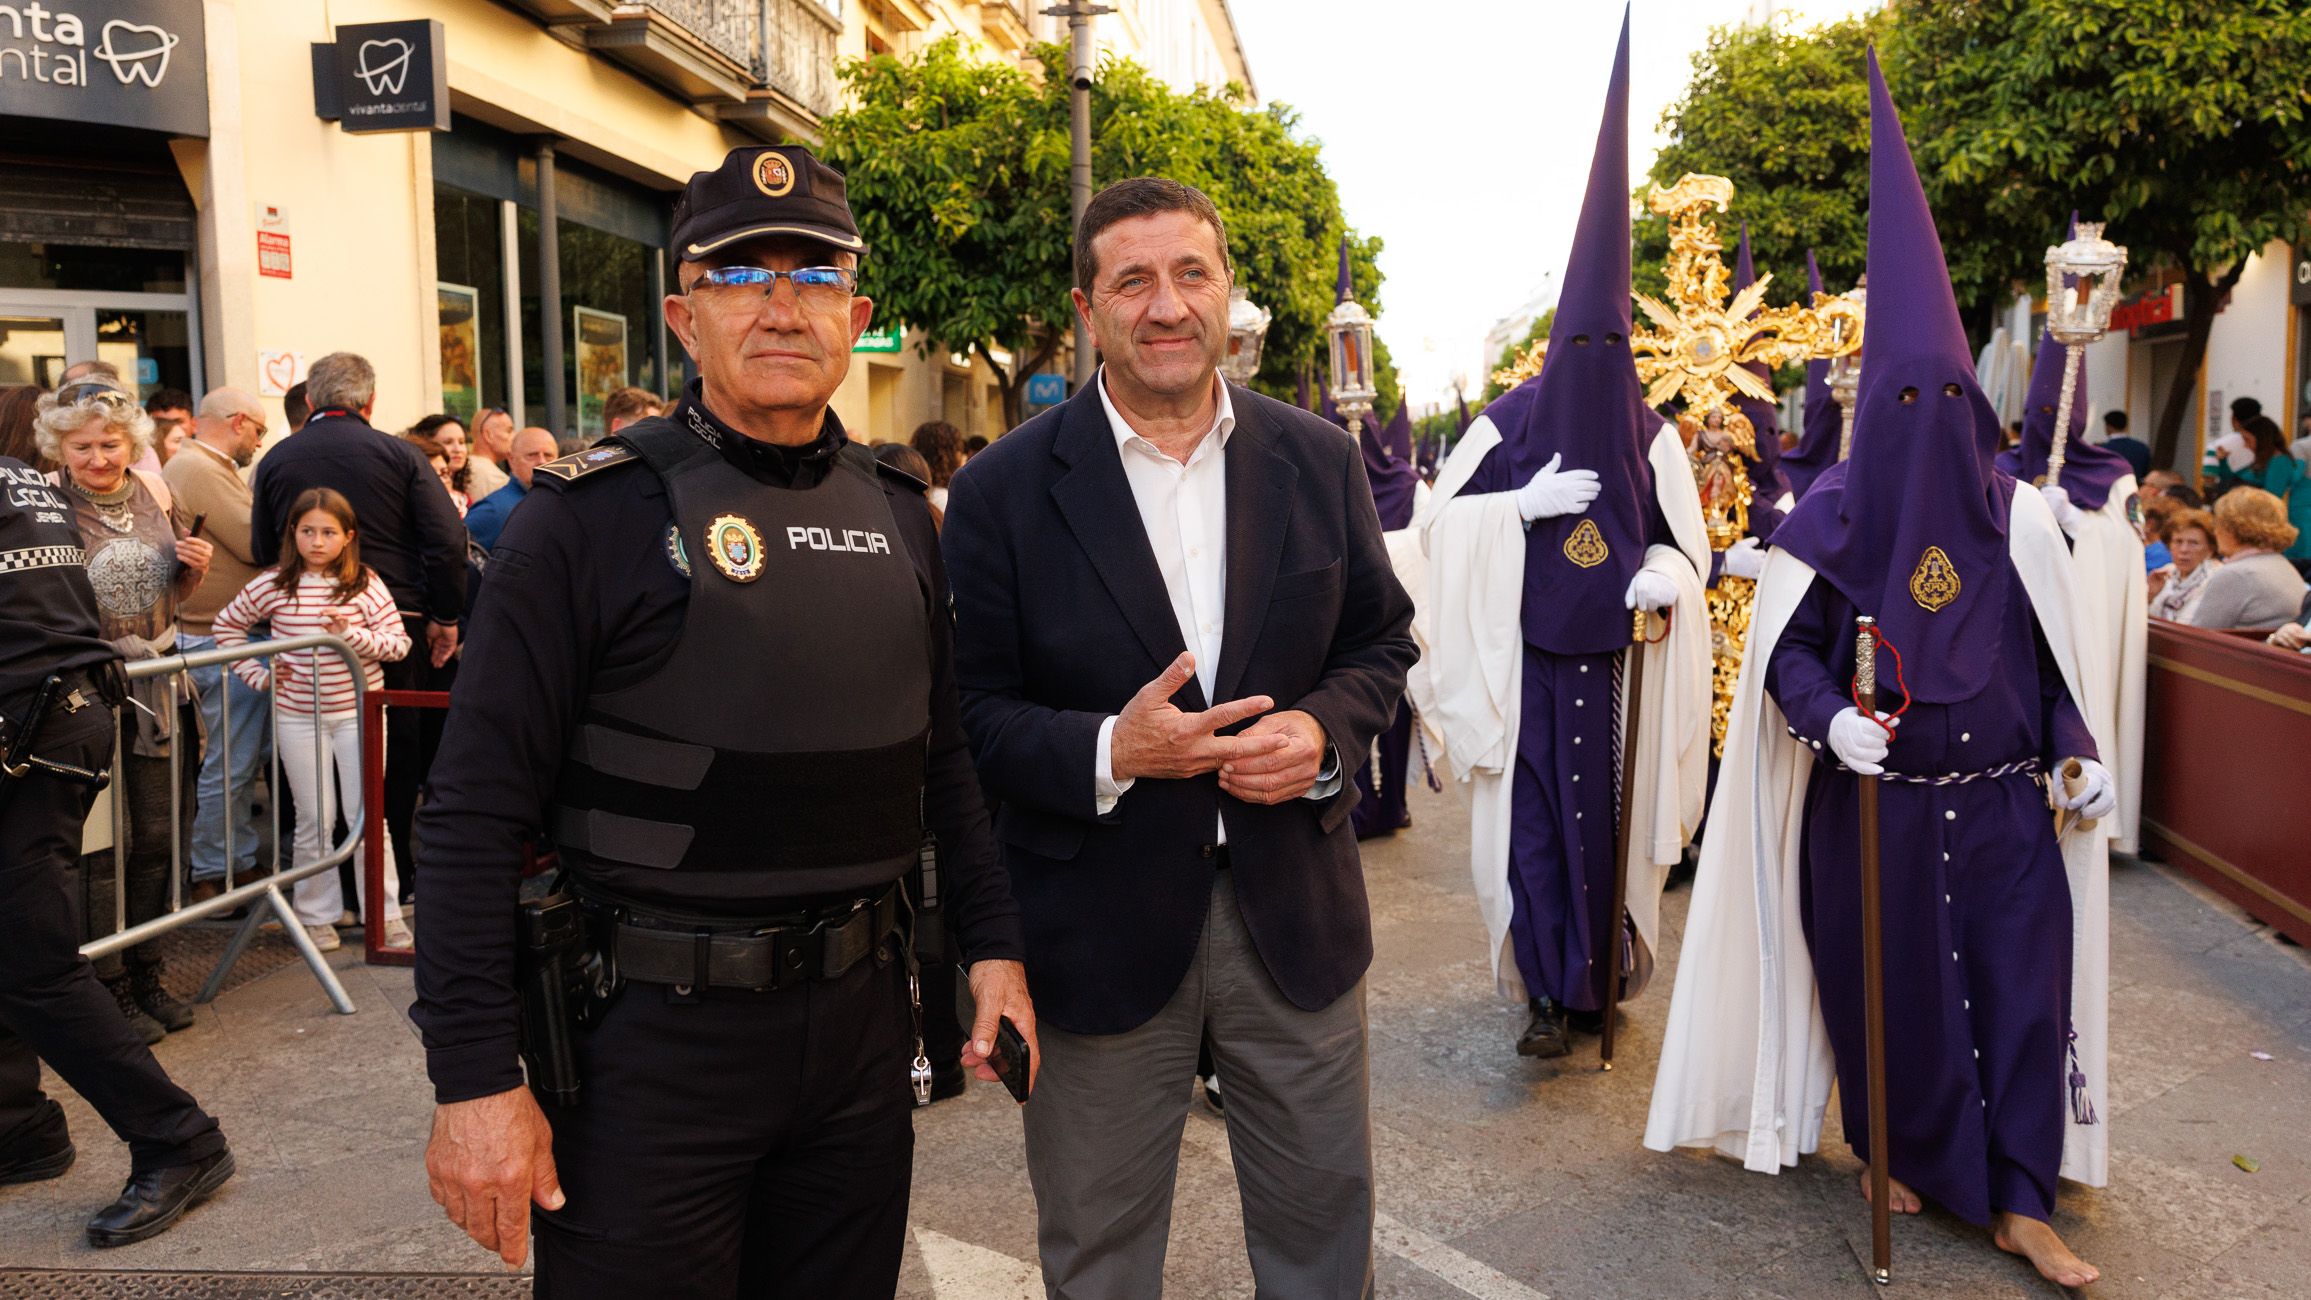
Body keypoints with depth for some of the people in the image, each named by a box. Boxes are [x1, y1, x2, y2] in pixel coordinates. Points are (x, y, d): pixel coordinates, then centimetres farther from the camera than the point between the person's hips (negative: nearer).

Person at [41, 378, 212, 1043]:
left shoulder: (154, 493, 4)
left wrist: (196, 568, -4)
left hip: (155, 688, 5)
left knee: (156, 838, 13)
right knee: (104, 843, 1)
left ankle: (148, 976, 27)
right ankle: (111, 989, 15)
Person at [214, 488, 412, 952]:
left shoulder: (365, 583, -4)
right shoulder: (273, 584, -2)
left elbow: (399, 643, -5)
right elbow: (227, 624, 12)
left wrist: (354, 635, -20)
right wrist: (256, 674, 4)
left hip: (358, 712, -1)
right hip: (298, 717, 1)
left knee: (368, 817, 4)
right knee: (315, 820, 8)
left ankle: (383, 914, 12)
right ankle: (317, 916, 20)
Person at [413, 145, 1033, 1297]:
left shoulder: (898, 513, 7)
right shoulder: (589, 518, -10)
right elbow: (477, 812, -12)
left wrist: (991, 939, 6)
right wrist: (473, 1079, -15)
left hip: (859, 1020, 5)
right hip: (653, 1038, -5)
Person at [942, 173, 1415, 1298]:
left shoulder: (1319, 462, 1)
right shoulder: (1004, 490, -8)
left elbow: (1380, 640, 8)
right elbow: (970, 711, -7)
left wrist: (1325, 731, -13)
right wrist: (1107, 752, -24)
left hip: (1295, 911, 3)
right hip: (1099, 927, -2)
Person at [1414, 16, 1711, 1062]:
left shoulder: (1652, 437, 1)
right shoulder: (1509, 421, -1)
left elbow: (1687, 542, 5)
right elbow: (1443, 519, 0)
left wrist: (1662, 575, -17)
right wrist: (1524, 503, -15)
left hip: (1617, 664, 1)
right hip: (1525, 660, -1)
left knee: (1605, 816, 6)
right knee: (1531, 819, -5)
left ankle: (1598, 976, 24)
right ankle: (1550, 992, 2)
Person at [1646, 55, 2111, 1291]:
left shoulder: (2020, 517, 2)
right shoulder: (1829, 518, -5)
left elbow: (2053, 654, 9)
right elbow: (1786, 648, -4)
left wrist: (2078, 757, 2)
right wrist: (1829, 719, -21)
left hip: (2000, 804, 2)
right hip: (1870, 807, -2)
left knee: (2020, 975, 2)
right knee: (1884, 983, 9)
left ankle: (2019, 1199, 14)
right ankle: (1894, 1150, 31)